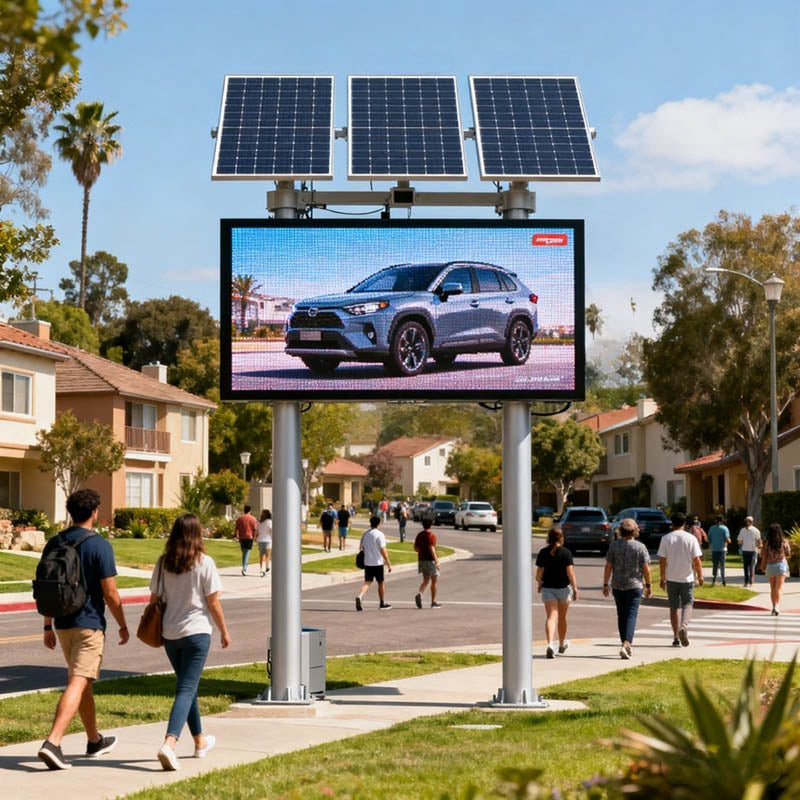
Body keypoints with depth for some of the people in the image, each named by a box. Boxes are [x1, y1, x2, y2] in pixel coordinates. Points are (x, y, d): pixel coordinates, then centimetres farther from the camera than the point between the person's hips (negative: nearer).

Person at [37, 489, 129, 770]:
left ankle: (95, 741, 31)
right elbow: (110, 593, -12)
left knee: (83, 682, 19)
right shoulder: (100, 546, -13)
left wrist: (48, 626, 17)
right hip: (90, 624, -7)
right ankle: (52, 742, -22)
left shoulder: (54, 544, 5)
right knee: (77, 684, -9)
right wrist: (123, 626, 1)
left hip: (63, 624, 7)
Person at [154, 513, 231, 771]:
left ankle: (200, 741, 35)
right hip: (196, 632, -5)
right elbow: (213, 603, -7)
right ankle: (169, 744, -25)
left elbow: (154, 599, 5)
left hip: (170, 634, 5)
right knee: (186, 689, -6)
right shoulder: (204, 563, -10)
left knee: (187, 686, 20)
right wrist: (224, 631, 5)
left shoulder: (163, 563, 2)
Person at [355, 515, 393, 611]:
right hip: (378, 563, -4)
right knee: (380, 583, 10)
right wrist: (388, 564, -11)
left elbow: (362, 548, 13)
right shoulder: (380, 535, -12)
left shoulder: (365, 534, 7)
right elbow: (383, 551, -15)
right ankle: (383, 604, 21)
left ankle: (360, 596, -24)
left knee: (367, 582, 3)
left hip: (367, 563, 4)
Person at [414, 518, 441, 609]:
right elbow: (431, 548, -21)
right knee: (434, 581, 6)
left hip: (421, 559, 6)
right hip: (430, 560, -6)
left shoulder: (419, 535, 7)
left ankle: (419, 594, -15)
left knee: (426, 580, 13)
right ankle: (433, 602, 9)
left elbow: (416, 548, 10)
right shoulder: (431, 535, -13)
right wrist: (436, 560, -20)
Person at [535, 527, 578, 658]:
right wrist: (575, 588, -4)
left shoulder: (543, 553, -3)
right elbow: (570, 572, -11)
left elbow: (539, 573, 1)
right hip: (563, 588, 0)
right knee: (562, 618, 17)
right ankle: (562, 645, 34)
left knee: (551, 617, -5)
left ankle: (550, 644, -27)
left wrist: (539, 583, 19)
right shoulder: (566, 552, -8)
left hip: (548, 588, 0)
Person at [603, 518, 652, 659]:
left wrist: (605, 584, 4)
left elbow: (608, 566, -1)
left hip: (617, 585, 3)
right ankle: (626, 643, -20)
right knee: (631, 615, -4)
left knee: (621, 615, 13)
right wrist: (648, 585, 5)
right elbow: (646, 568, -5)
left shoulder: (614, 545, 0)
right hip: (635, 585, -3)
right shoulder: (640, 547, -5)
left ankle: (625, 644, 20)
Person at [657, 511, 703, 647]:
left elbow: (662, 560, -3)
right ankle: (684, 626, -16)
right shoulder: (691, 538, -4)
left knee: (674, 607, 9)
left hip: (671, 578, 1)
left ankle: (676, 638, 9)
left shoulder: (666, 539, -3)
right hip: (687, 578, -1)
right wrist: (700, 575, 7)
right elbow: (697, 559, -4)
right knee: (688, 604, 10)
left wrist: (662, 577, 6)